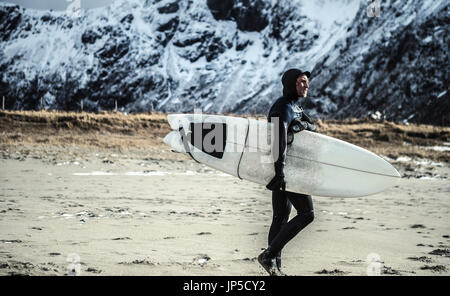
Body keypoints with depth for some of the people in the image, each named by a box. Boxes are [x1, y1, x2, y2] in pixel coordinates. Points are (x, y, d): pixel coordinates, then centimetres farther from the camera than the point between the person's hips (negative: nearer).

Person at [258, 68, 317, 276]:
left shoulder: (293, 107, 19)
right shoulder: (283, 107, -14)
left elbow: (312, 127, 13)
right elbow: (280, 138, -26)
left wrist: (303, 124, -11)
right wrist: (280, 170, -35)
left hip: (284, 168, 10)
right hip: (287, 168, -10)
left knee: (281, 218, 9)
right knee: (306, 214, -11)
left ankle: (275, 266, 11)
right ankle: (269, 255, -12)